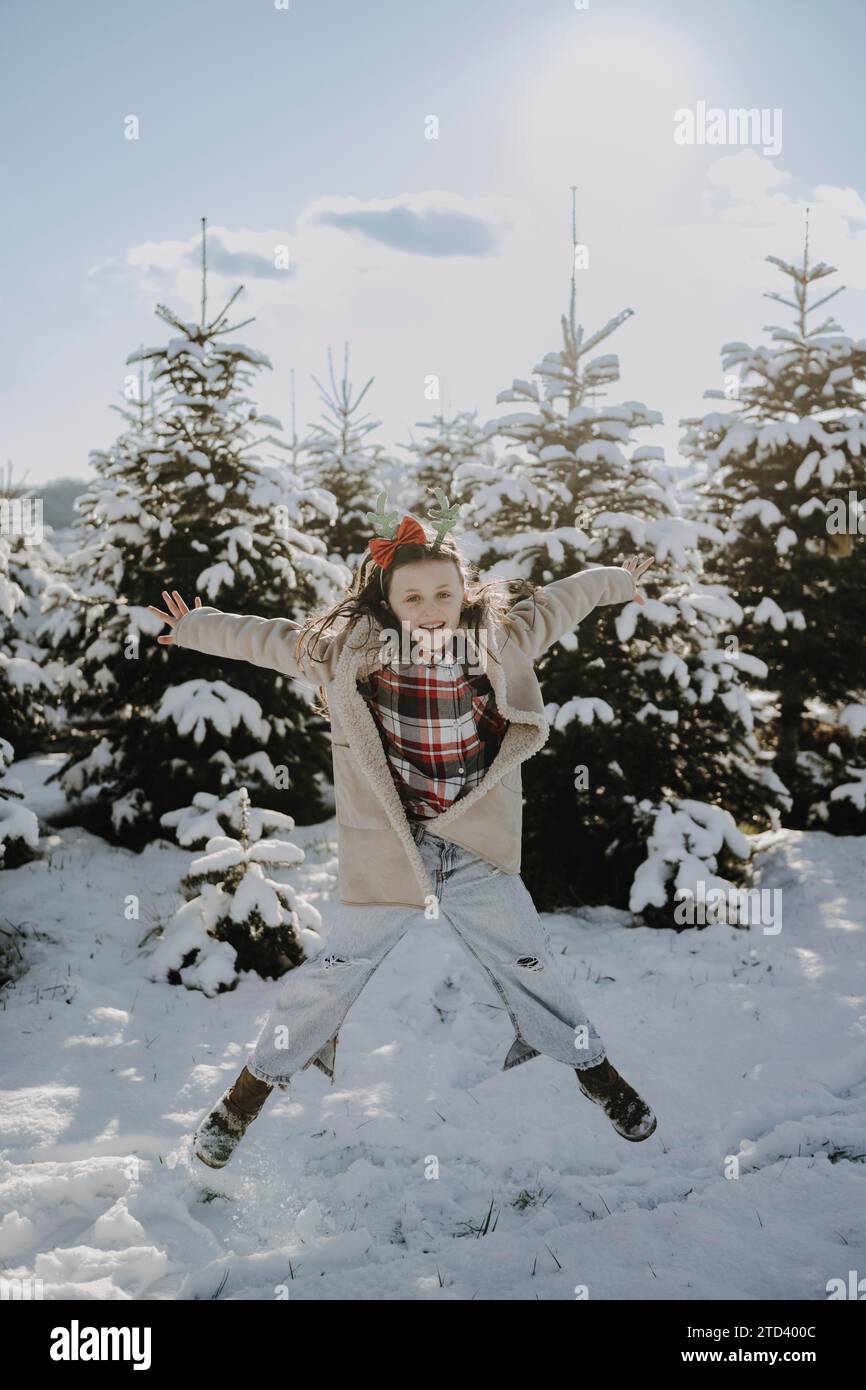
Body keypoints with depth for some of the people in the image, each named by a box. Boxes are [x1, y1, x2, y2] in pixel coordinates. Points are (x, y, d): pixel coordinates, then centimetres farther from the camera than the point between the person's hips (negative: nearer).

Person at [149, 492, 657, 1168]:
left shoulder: (501, 642, -4)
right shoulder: (344, 651, -8)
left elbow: (558, 602, 14)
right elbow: (262, 638, 6)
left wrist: (616, 579, 29)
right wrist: (194, 628, 17)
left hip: (478, 853, 2)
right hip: (387, 852, -1)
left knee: (531, 965, 10)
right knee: (334, 972, 3)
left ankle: (595, 1069, 35)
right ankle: (249, 1092, 24)